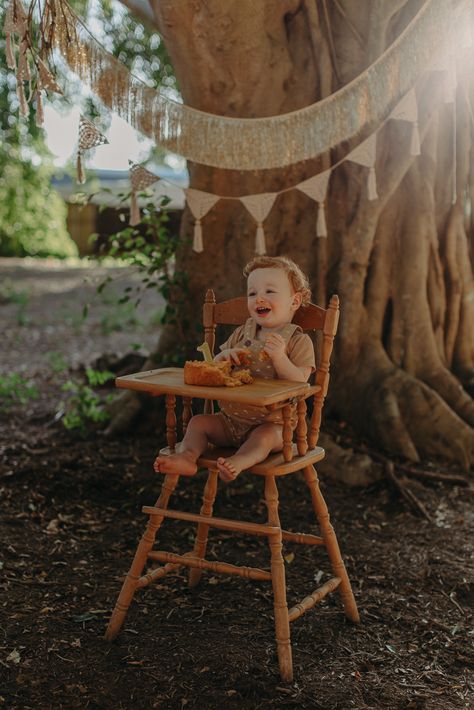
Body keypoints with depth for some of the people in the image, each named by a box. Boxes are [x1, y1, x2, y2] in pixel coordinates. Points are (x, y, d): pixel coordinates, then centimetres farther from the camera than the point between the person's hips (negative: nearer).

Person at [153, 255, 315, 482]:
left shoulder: (299, 342, -7)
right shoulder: (242, 334, 9)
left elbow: (299, 383, -18)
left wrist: (279, 357, -32)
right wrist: (225, 356, -12)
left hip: (272, 423, -6)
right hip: (230, 419, 6)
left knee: (264, 436, -35)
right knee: (199, 422, -7)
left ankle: (236, 463, -55)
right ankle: (187, 456, -26)